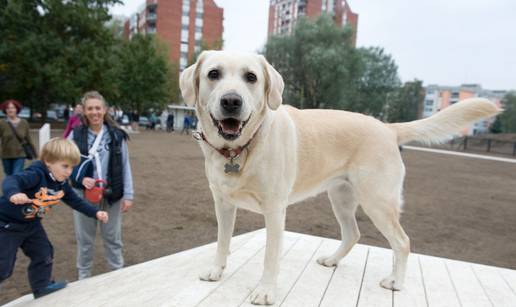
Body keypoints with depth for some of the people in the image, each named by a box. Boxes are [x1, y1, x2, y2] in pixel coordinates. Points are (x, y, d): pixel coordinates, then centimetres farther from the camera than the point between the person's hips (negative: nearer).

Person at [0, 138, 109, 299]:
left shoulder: (62, 184, -5)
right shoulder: (36, 174, -29)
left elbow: (76, 201, 4)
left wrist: (96, 213, -5)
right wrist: (13, 193, -68)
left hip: (31, 224, 8)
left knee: (44, 254, 15)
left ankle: (42, 287, 34)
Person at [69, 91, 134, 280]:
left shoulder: (117, 135, -2)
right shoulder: (76, 135, -3)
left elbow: (125, 166, 0)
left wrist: (128, 195, -2)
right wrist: (81, 179, -16)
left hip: (112, 195, 0)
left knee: (113, 238, 11)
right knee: (85, 239, 12)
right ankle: (84, 277, 30)